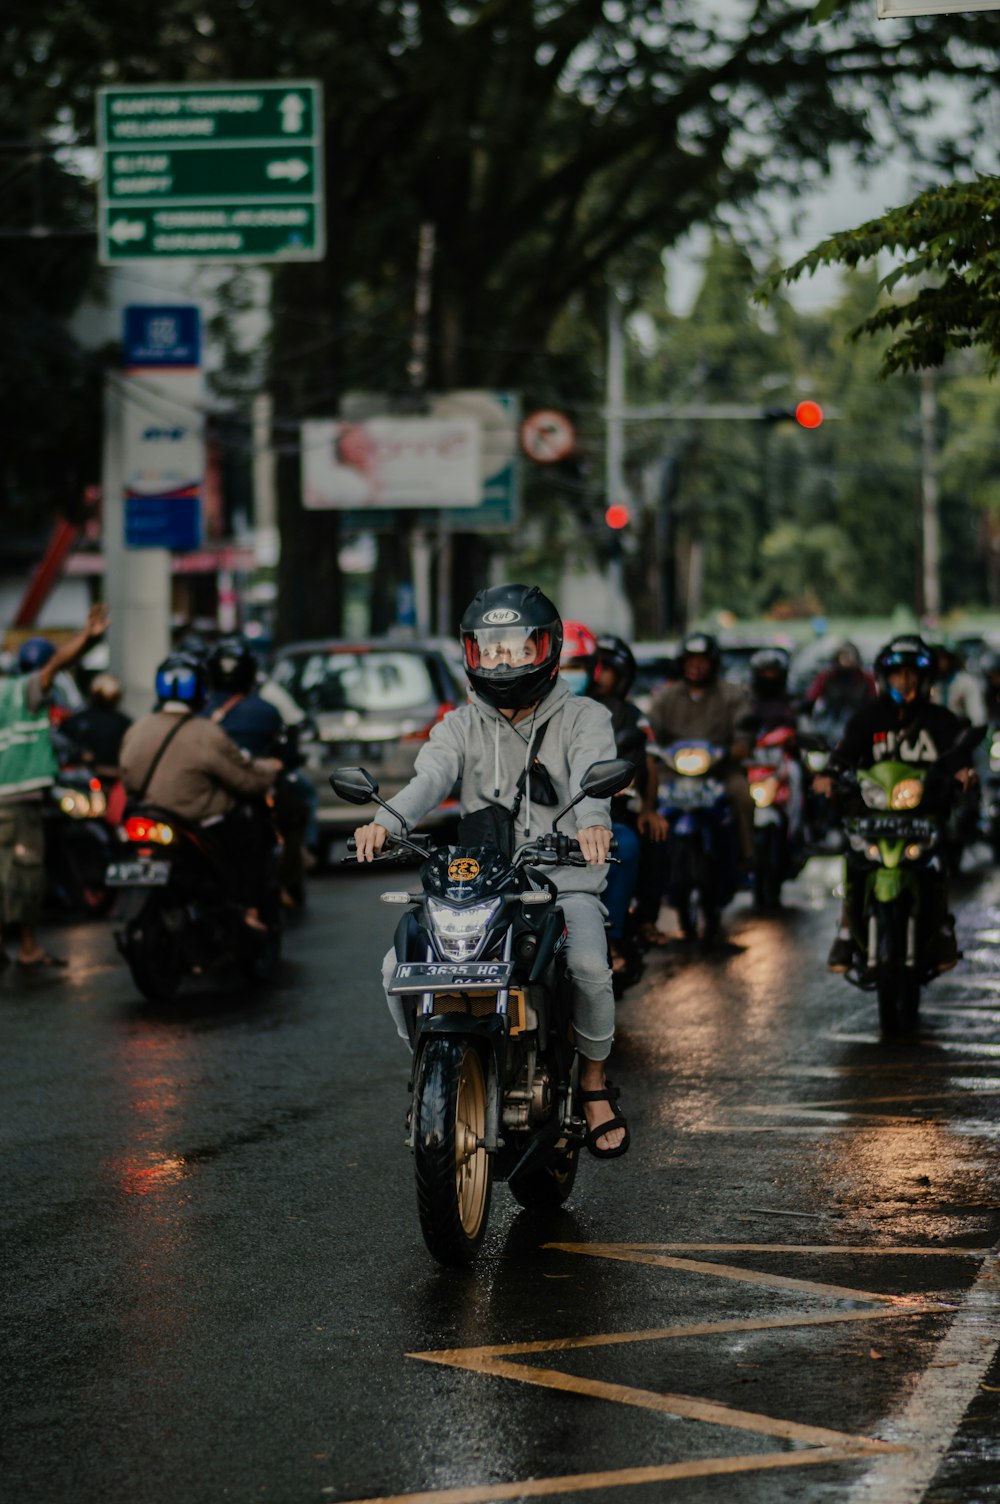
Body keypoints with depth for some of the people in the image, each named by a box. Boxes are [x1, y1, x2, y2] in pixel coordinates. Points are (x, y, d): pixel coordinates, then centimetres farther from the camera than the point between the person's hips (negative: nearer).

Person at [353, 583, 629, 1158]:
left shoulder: (583, 718, 4)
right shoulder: (462, 726, 11)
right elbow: (430, 777, -9)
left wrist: (593, 821, -43)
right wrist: (386, 822, -33)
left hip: (565, 880, -3)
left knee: (589, 966, -32)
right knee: (400, 967, -20)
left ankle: (594, 1080, -3)